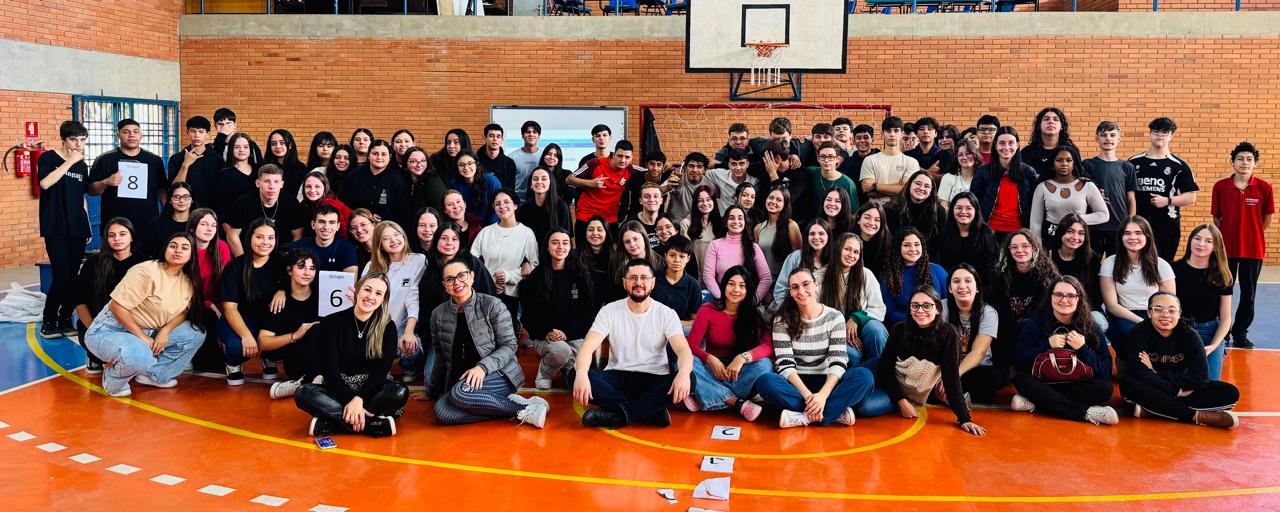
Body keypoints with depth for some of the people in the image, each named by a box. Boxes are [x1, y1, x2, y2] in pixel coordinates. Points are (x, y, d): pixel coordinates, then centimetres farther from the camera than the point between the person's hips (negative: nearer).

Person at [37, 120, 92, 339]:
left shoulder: (82, 166, 13)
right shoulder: (48, 158, -2)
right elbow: (45, 183, -21)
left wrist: (88, 227, 17)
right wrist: (70, 161, -16)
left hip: (77, 228, 5)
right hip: (56, 228, -5)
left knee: (74, 277, 4)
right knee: (61, 276, -12)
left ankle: (65, 319, 14)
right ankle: (48, 321, 3)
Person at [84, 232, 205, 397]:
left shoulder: (188, 281, 1)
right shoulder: (146, 272, -21)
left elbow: (184, 310, 6)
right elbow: (117, 307, -22)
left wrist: (166, 330, -15)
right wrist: (142, 337, -21)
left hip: (149, 332, 8)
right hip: (111, 331, -8)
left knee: (196, 333, -5)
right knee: (140, 356, -38)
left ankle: (154, 374, 1)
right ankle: (113, 379, -4)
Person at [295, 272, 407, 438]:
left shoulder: (387, 327, -1)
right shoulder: (332, 323, -4)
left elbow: (381, 371, -8)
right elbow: (330, 370, -9)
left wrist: (359, 399, -24)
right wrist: (350, 401, -22)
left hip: (370, 391, 0)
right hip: (339, 390, 0)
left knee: (400, 392, -31)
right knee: (303, 393, -30)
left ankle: (329, 424, -29)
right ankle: (378, 424, -35)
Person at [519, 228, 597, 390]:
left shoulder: (581, 275, 4)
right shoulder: (535, 278, 2)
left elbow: (589, 310, 3)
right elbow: (527, 315, 5)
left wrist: (567, 333, -9)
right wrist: (546, 334, -12)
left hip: (575, 336, 1)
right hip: (544, 337, -1)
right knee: (562, 350, -35)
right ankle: (544, 374, -2)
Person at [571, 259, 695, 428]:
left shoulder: (666, 314, 0)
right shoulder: (610, 311, 1)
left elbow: (683, 349, -14)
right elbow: (588, 346, -12)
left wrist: (683, 373, -39)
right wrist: (581, 374, -35)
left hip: (654, 380, -1)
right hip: (617, 378, 1)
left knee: (689, 380, -31)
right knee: (574, 374, -27)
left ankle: (618, 414, -27)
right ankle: (652, 412, -27)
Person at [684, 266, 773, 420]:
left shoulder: (753, 315, -2)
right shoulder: (707, 310, -3)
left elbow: (768, 346, -16)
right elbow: (691, 345, -9)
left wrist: (742, 358, -33)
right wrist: (711, 359, -28)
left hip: (738, 373, 0)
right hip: (712, 372, 0)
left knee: (764, 365, -30)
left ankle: (704, 400, -28)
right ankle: (738, 403, -33)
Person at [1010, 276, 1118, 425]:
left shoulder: (1092, 328, -3)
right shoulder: (1036, 322, -4)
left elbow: (1106, 372, -9)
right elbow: (1020, 362, -11)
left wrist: (1083, 349, -22)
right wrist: (1046, 345, -23)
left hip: (1078, 385, 1)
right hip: (1044, 384, 0)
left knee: (1105, 388, -27)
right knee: (1021, 380, -29)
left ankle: (1035, 403, -27)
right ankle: (1085, 413, -35)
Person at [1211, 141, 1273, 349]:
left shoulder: (1264, 188, -3)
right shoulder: (1220, 186, -2)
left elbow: (1266, 220, 6)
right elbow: (1216, 218, 5)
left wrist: (1253, 236, 4)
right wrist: (1221, 238, 0)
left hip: (1253, 249, 0)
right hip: (1226, 248, 0)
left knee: (1248, 295, 8)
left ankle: (1240, 333, 23)